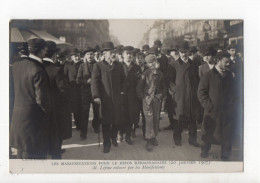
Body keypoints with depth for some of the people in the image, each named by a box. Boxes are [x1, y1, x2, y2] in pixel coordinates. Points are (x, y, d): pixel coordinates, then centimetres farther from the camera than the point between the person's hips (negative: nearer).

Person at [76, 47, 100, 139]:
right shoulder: (82, 66, 3)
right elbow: (78, 80, -1)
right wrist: (87, 81, -15)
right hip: (85, 92, -1)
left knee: (97, 111, 11)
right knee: (84, 112, -2)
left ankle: (96, 127, 32)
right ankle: (83, 132, 5)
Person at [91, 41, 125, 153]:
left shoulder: (119, 65, 10)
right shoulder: (98, 66, -3)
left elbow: (123, 79, 19)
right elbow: (94, 81, -9)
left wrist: (122, 90, 7)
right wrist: (96, 96, -18)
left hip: (117, 98, 3)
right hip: (105, 98, -3)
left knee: (118, 120, 6)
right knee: (106, 122, 3)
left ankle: (113, 136, 34)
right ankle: (107, 143, 18)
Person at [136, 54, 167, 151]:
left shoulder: (160, 74, 6)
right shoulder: (145, 74, -3)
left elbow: (164, 87, 15)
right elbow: (139, 88, 1)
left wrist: (161, 96, 1)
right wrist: (144, 97, -5)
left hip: (157, 100, 4)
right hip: (147, 99, -4)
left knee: (156, 119, 9)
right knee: (149, 119, -8)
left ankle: (154, 137, 24)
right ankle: (149, 141, -3)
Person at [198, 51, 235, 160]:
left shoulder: (229, 75, 10)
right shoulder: (208, 75, -5)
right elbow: (201, 93, -7)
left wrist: (231, 102, 5)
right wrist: (209, 106, -13)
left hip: (227, 111, 3)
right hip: (212, 110, -3)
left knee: (226, 133, 7)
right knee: (209, 132, 9)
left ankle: (225, 154, 22)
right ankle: (205, 150, 30)